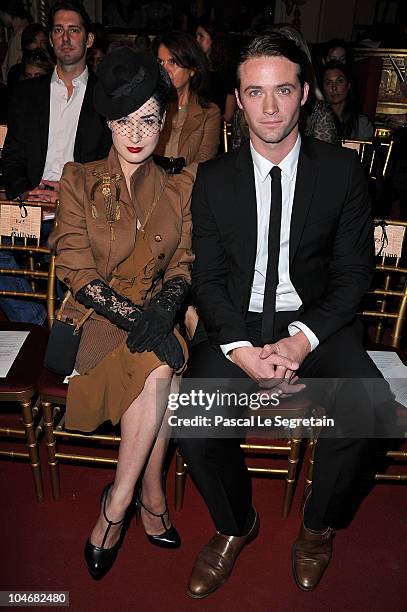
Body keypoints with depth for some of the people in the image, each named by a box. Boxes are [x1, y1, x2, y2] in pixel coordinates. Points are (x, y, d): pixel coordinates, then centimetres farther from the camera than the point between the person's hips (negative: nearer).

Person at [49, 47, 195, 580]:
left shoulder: (179, 188, 10)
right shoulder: (79, 181, 2)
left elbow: (183, 264, 5)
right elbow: (75, 268, -7)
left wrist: (163, 307, -17)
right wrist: (133, 316, -21)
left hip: (154, 313, 3)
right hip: (96, 316, -2)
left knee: (158, 370, -29)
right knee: (158, 367, -30)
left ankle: (119, 500, -10)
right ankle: (151, 495, -12)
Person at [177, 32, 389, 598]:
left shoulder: (343, 169, 1)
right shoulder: (213, 178, 3)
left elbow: (353, 271, 0)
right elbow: (207, 278, 1)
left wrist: (304, 338, -16)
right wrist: (241, 349, -15)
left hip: (317, 325, 0)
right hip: (237, 326, 1)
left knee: (361, 414, -27)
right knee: (191, 423, -23)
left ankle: (318, 524, 8)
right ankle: (235, 524, 11)